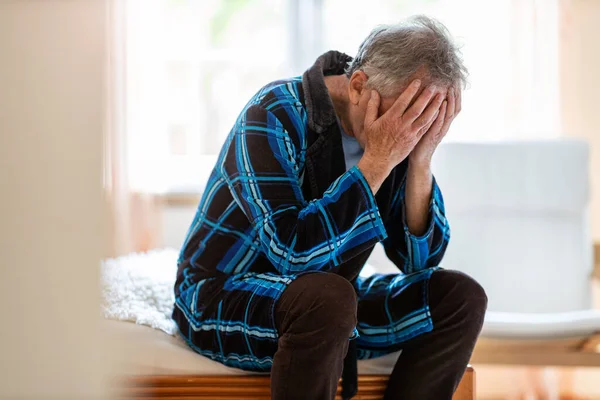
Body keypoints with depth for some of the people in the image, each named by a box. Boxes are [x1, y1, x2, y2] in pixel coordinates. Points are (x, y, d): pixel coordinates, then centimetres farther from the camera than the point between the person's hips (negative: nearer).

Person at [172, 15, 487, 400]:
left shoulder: (398, 139, -5)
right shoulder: (274, 117, -22)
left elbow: (419, 260, -7)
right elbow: (293, 252, -33)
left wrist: (420, 162, -21)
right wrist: (376, 162, -34)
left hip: (329, 301, 7)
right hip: (223, 297, -6)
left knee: (460, 297, -10)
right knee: (328, 298, -37)